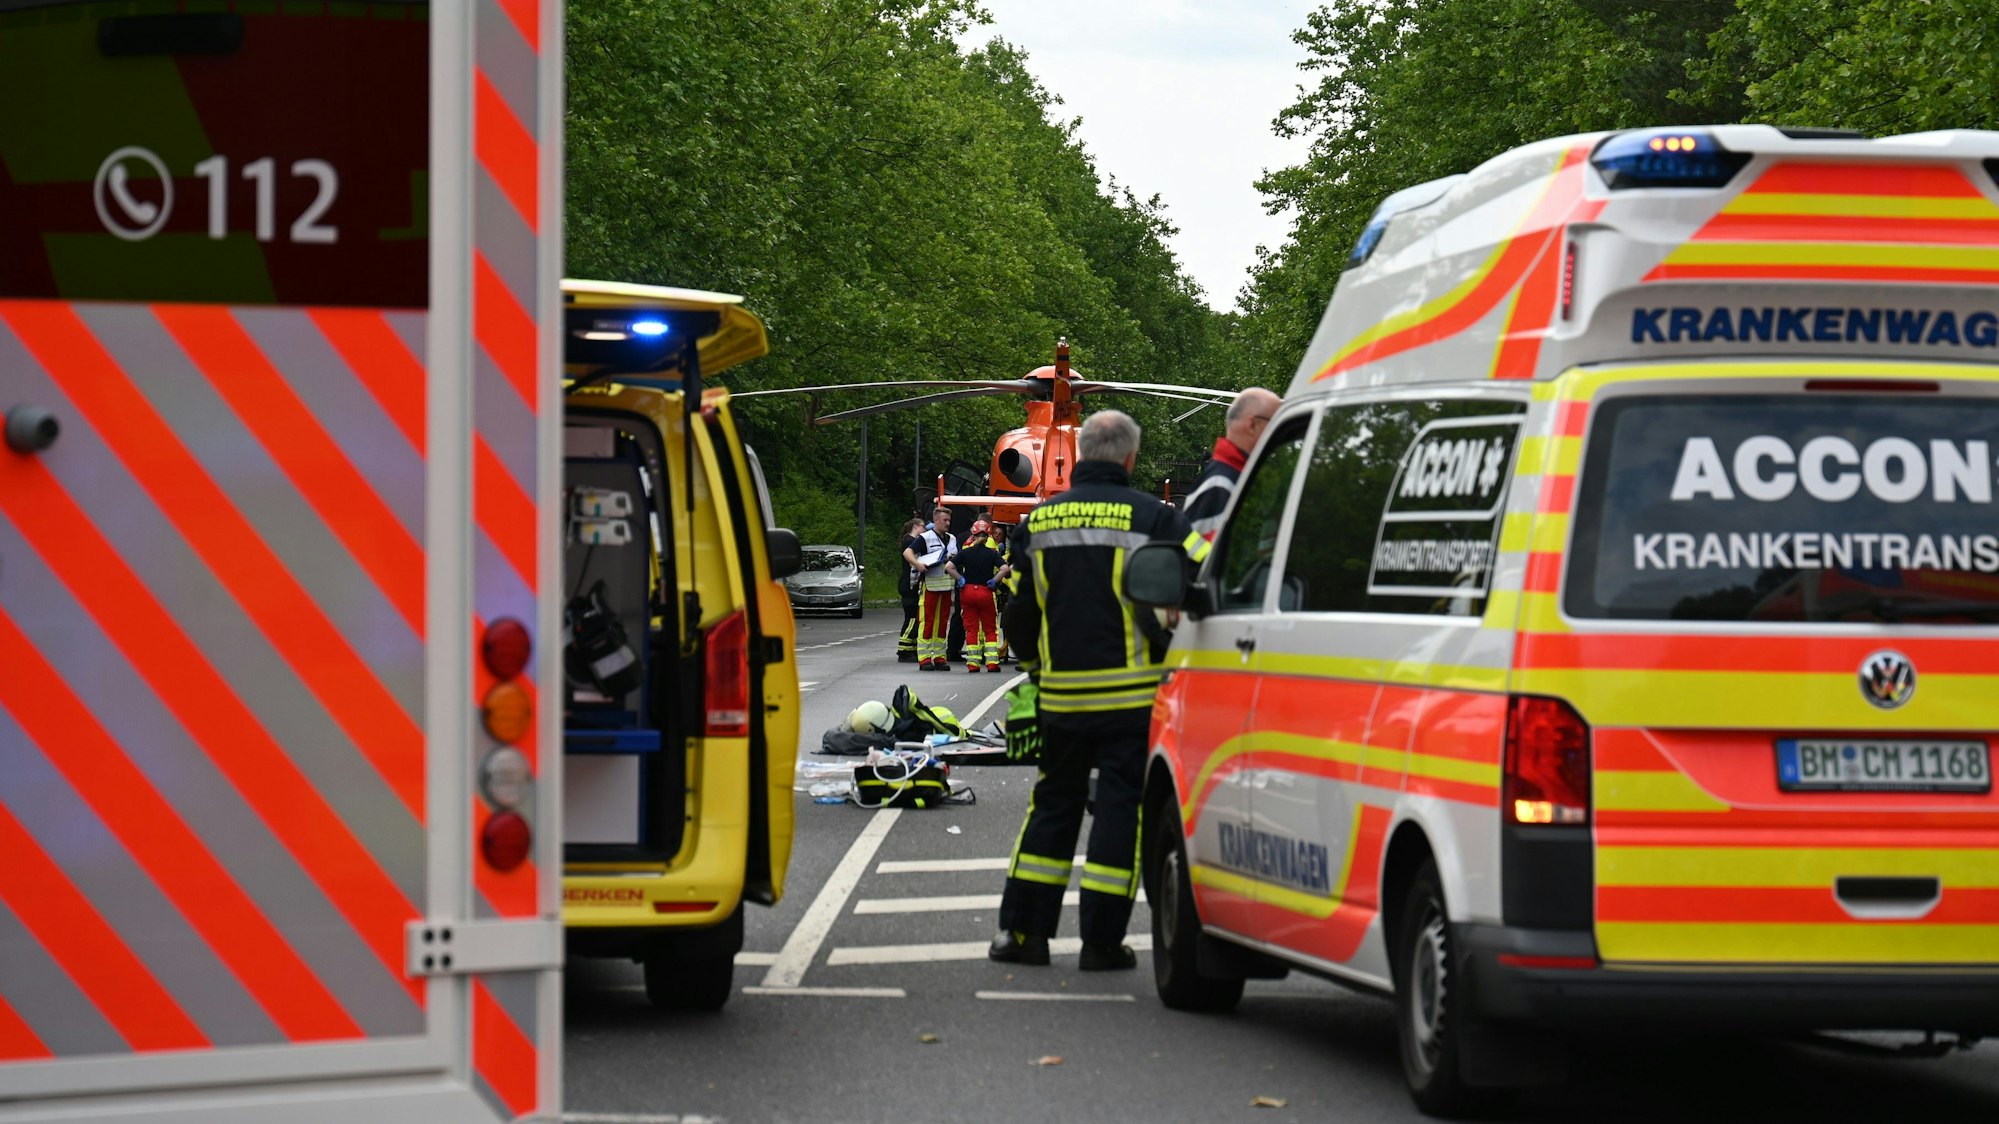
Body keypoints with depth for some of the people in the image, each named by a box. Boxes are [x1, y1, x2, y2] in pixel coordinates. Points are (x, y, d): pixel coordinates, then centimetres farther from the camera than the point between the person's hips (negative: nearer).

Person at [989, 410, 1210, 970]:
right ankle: (1102, 940, 1)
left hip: (1060, 694, 4)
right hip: (1132, 694, -4)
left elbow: (1019, 613, 15)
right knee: (1120, 807, 1)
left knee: (1053, 803, 15)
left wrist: (1036, 665, 31)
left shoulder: (1040, 521, 7)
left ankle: (1020, 929, 14)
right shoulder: (1151, 518, -7)